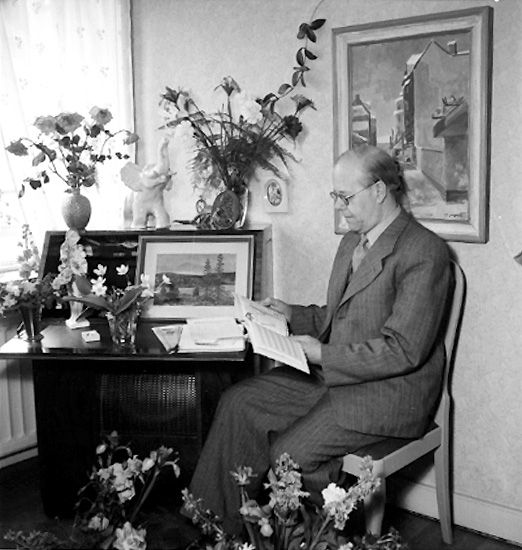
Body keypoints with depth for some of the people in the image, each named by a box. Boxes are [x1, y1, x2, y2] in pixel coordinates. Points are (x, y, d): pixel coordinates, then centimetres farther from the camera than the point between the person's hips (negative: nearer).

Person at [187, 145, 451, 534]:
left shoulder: (424, 252, -15)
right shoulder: (352, 242, 14)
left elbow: (403, 350, -21)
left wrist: (324, 355, -19)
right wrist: (292, 314, 6)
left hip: (388, 391, -9)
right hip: (332, 372, 9)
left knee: (289, 454, -22)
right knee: (238, 403, -6)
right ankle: (221, 525, 0)